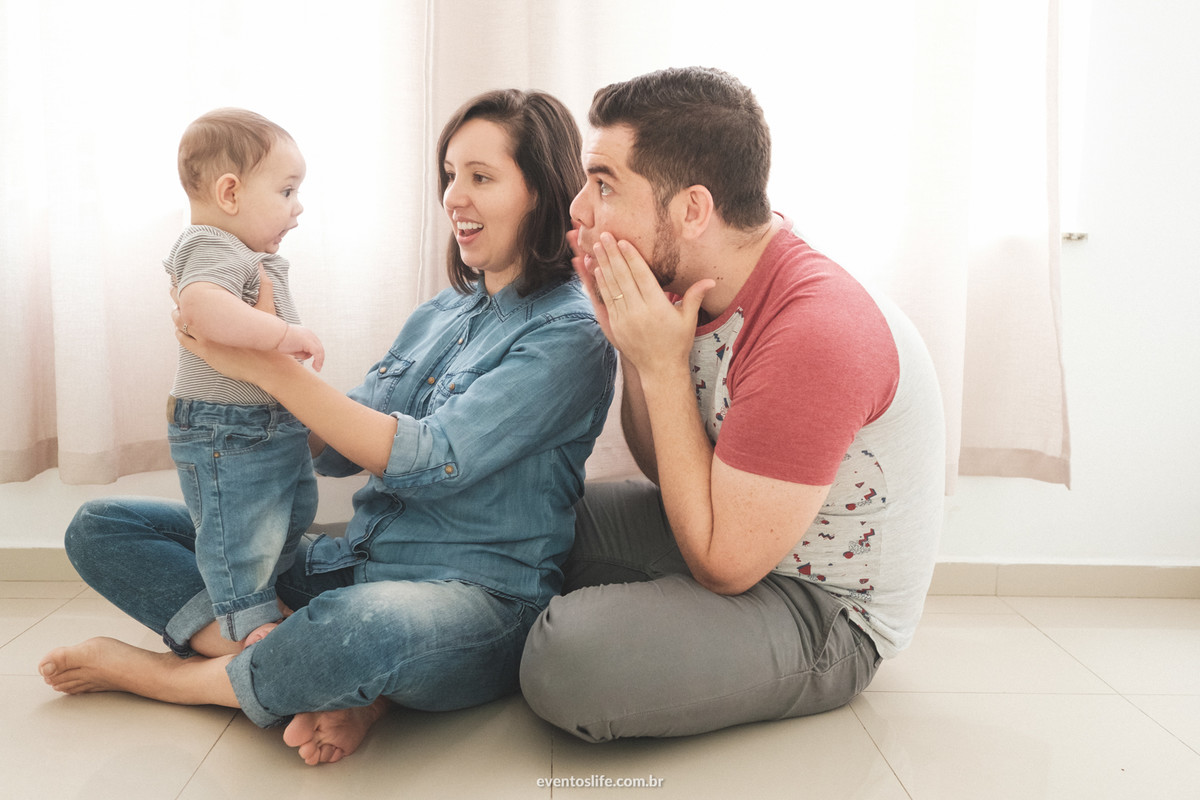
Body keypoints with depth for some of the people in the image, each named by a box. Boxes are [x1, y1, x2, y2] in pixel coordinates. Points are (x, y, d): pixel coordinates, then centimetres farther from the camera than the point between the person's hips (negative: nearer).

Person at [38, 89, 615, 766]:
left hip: (478, 600, -7)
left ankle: (164, 674, -8)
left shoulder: (571, 333, -9)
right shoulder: (440, 314, 15)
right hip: (356, 565, 8)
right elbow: (338, 452, 13)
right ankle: (338, 680, -16)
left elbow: (428, 459, -18)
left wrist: (267, 363, -16)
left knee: (361, 625, -43)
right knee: (101, 529, 3)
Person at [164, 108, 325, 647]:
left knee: (290, 520, 23)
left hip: (277, 428, 12)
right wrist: (283, 333, -40)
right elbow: (201, 307, -42)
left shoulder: (250, 256, 16)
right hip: (227, 435, -11)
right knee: (241, 533, 0)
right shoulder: (212, 248, -20)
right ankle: (252, 622, 18)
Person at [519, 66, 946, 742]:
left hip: (831, 612, -8)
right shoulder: (688, 283, -4)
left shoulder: (813, 334, -31)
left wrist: (661, 365, -25)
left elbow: (722, 566, -24)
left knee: (566, 656, -27)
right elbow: (664, 468, 5)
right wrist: (632, 345, -12)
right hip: (742, 534, 8)